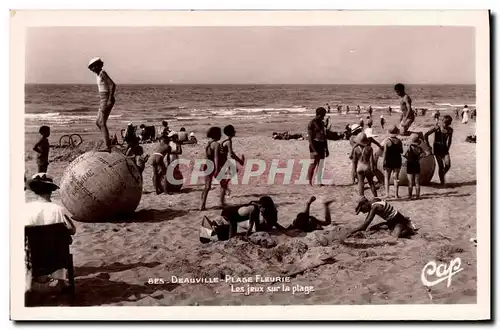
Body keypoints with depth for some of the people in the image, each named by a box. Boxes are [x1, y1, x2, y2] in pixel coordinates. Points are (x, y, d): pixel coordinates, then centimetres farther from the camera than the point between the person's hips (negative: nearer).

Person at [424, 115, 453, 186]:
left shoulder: (450, 130, 0)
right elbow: (425, 135, -12)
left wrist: (447, 149, 8)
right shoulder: (437, 128, -13)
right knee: (441, 166, -5)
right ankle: (442, 182, 5)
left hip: (444, 148, 4)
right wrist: (428, 146, -9)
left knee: (448, 165, -10)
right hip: (437, 148, -4)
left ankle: (443, 175, 21)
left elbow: (449, 140, 14)